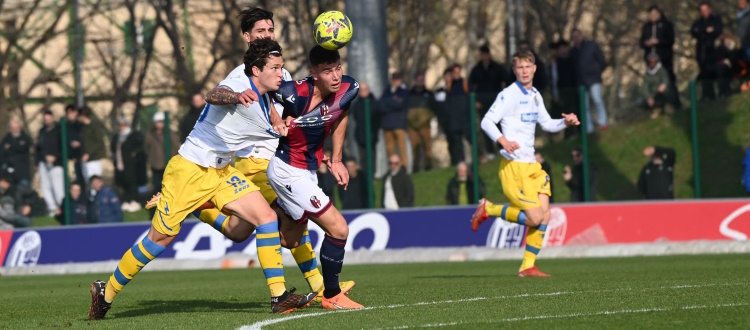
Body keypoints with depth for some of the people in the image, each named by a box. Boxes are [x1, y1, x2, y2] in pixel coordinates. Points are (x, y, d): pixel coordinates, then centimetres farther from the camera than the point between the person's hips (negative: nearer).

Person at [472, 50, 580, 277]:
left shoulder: (535, 95, 15)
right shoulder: (509, 95, -10)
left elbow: (546, 124, 26)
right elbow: (487, 122, -16)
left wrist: (565, 122, 6)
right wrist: (503, 140, -33)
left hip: (531, 165, 8)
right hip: (513, 165, -8)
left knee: (544, 216, -1)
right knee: (535, 218, -14)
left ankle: (528, 266, 7)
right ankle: (489, 209, 5)